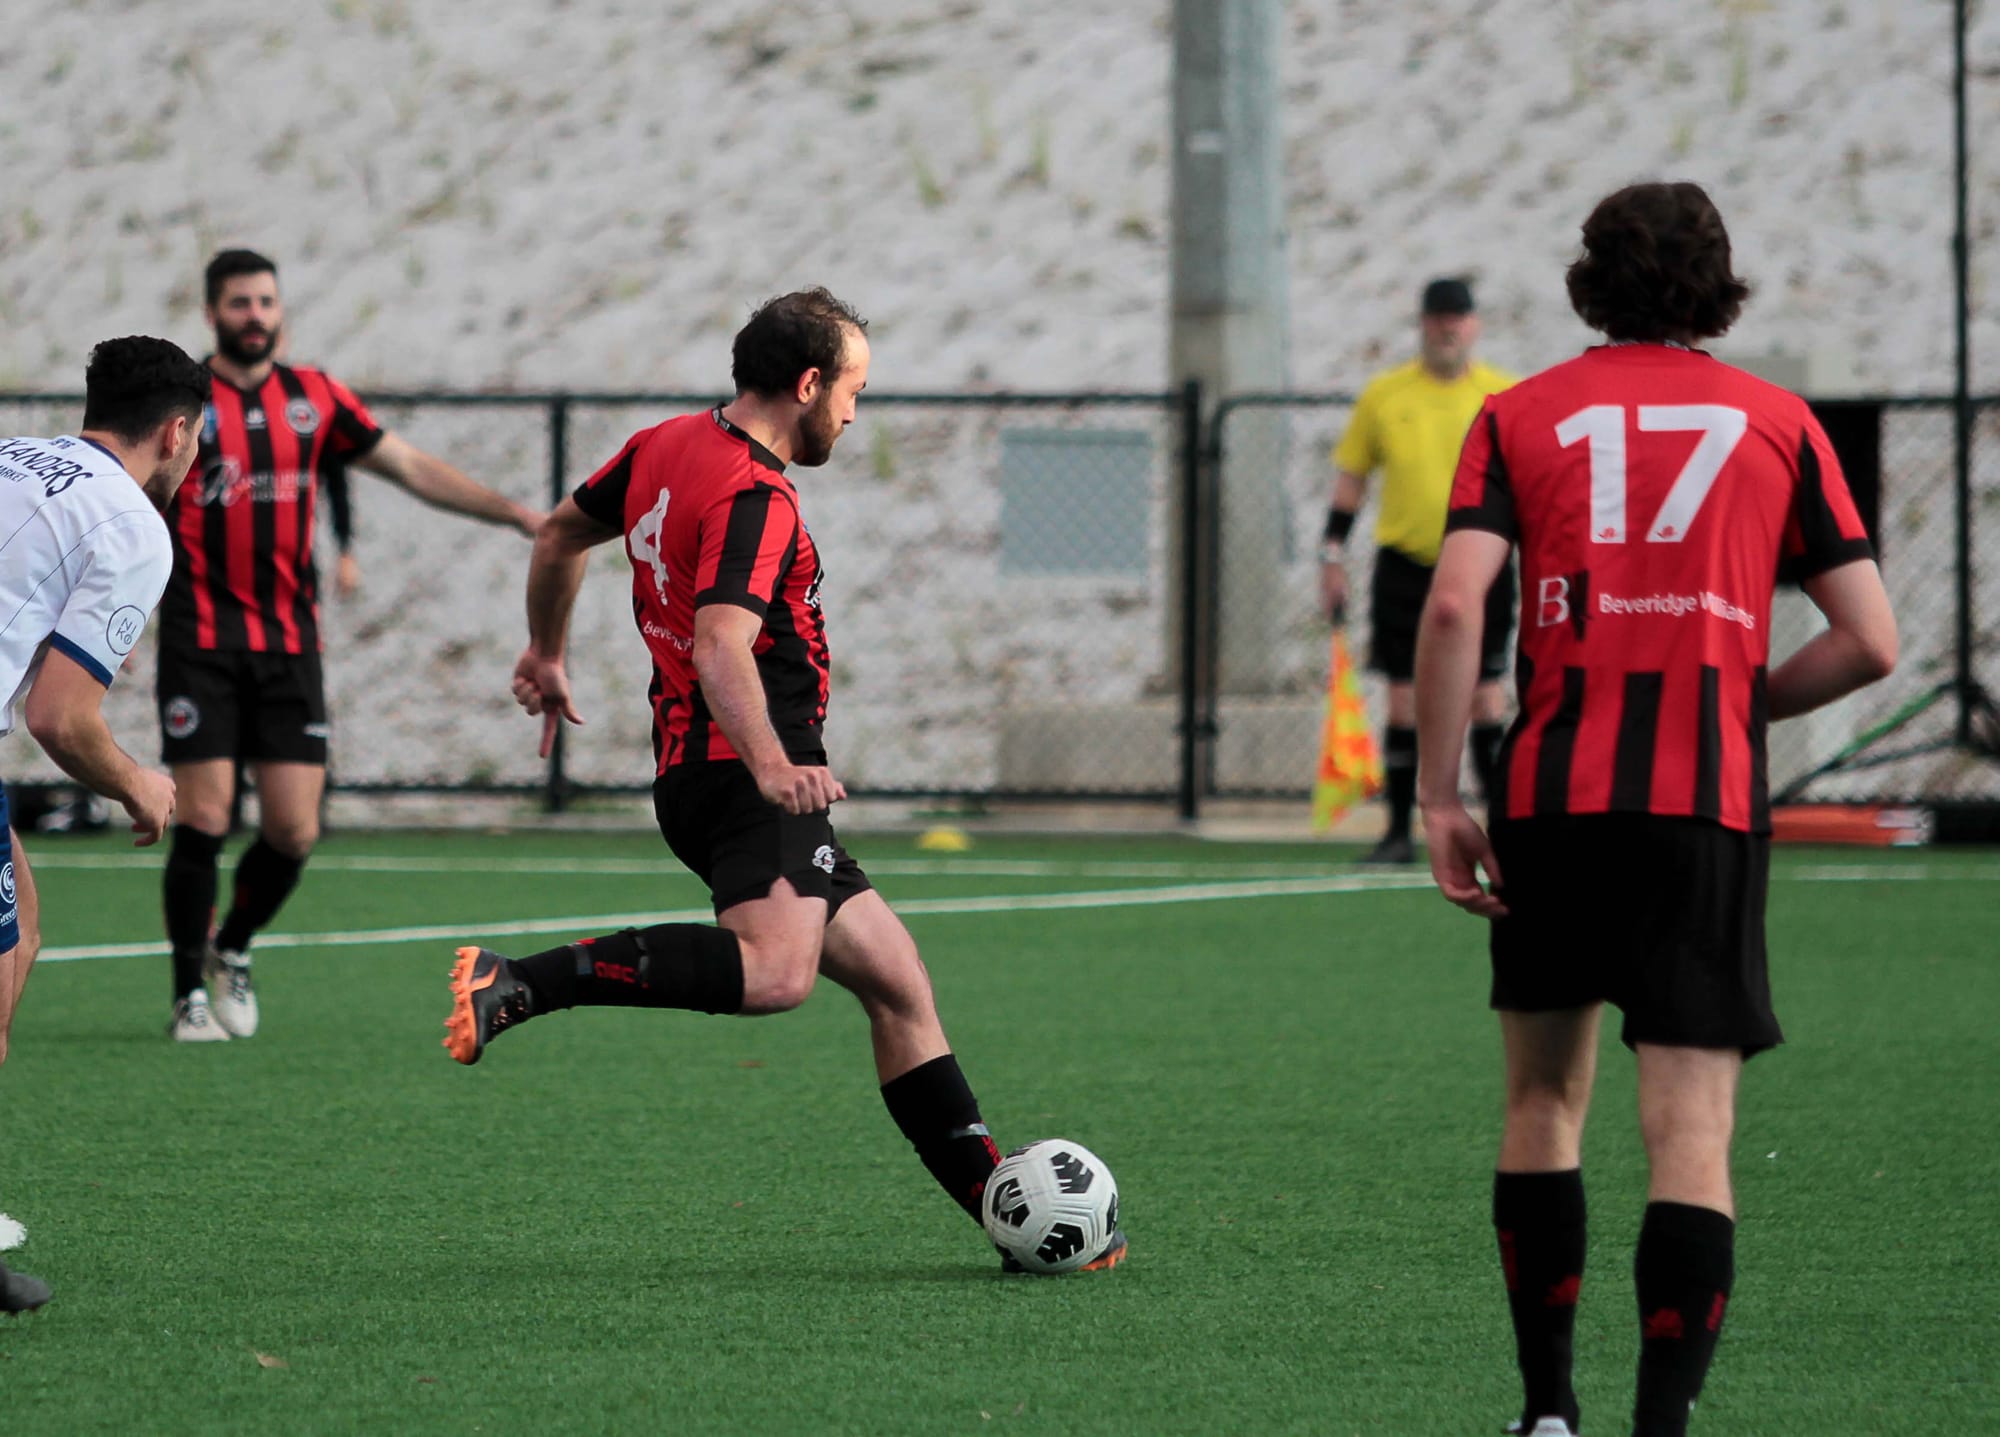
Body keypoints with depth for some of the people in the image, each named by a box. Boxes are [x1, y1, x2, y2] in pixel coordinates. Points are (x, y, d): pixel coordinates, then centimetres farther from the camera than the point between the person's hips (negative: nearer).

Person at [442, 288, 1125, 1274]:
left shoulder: (667, 447, 16)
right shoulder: (754, 499, -14)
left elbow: (560, 533, 30)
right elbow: (721, 648, -28)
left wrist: (547, 654, 45)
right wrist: (770, 764, -40)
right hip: (742, 775, -11)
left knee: (895, 980, 12)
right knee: (776, 971, -34)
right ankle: (516, 986, -33)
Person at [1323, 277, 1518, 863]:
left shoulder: (1506, 397, 1)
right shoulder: (1383, 396, 5)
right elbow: (1350, 475, 11)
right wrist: (1333, 556, 6)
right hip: (1403, 566, 1)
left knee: (1486, 701, -4)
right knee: (1403, 702, 1)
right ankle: (1400, 832, 7)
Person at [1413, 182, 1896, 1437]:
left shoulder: (1521, 415, 9)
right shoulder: (1778, 422, 10)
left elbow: (1455, 605, -6)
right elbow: (1870, 641, 4)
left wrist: (1438, 800, -3)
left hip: (1554, 788, 1)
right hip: (1710, 804, -1)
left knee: (1545, 1095, 18)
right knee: (1692, 1133, -4)